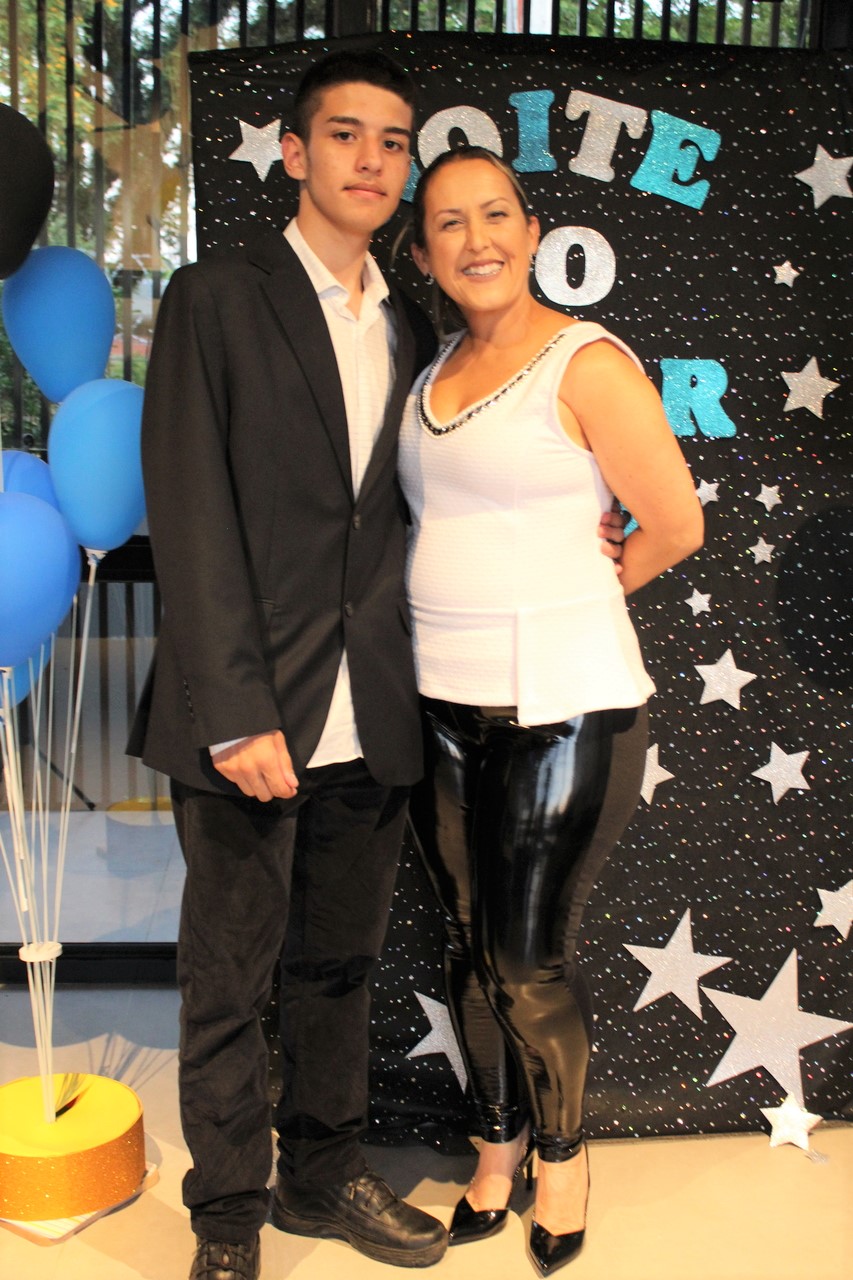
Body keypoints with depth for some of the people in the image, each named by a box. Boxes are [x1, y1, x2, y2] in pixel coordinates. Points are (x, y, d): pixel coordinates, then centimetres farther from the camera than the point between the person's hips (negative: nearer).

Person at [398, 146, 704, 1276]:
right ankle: (500, 1137, 37)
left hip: (563, 708, -6)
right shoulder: (435, 370, 11)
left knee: (531, 960, 5)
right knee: (469, 946, 14)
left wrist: (565, 597, 5)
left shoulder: (588, 363, -9)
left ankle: (563, 1148, 32)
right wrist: (495, 600, 8)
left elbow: (676, 525, -7)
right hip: (442, 704, 6)